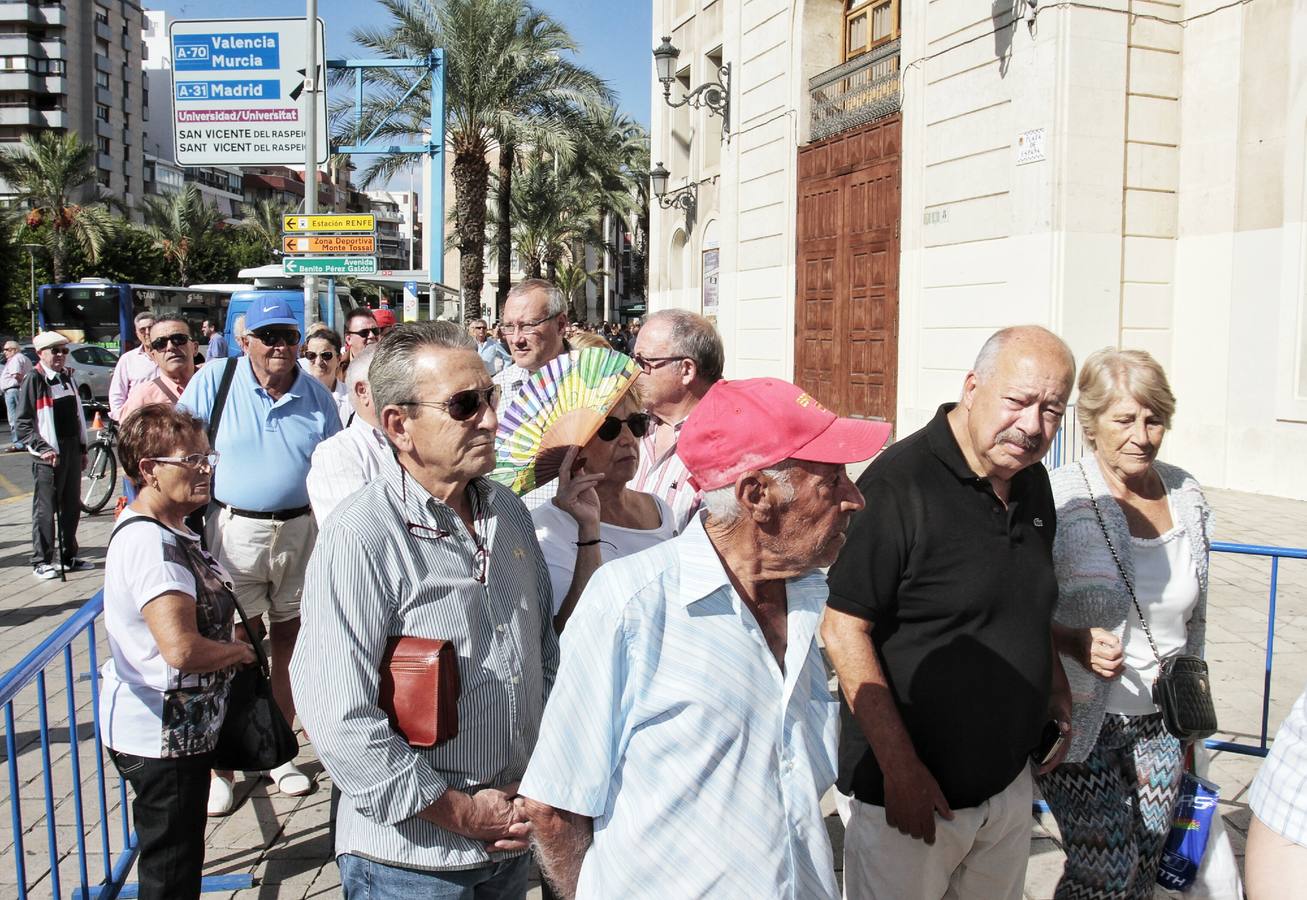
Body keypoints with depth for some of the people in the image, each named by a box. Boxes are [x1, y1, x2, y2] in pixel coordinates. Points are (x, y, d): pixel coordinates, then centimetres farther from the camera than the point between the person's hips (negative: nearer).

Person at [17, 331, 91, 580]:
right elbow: (23, 422, -9)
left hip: (72, 450, 7)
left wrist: (82, 448, 17)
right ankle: (41, 562, 6)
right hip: (49, 454, -7)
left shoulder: (68, 377, 14)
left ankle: (69, 557, 21)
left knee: (72, 506, 11)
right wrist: (42, 448, -17)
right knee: (45, 509, -2)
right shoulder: (34, 379, -7)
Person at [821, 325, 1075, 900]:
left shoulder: (1034, 484, 5)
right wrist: (900, 767, -20)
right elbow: (843, 628, -21)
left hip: (1010, 784, 7)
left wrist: (1055, 693, 9)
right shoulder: (898, 484, -20)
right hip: (910, 789, -7)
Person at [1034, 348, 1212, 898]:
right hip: (1078, 720, -5)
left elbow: (1194, 617, 14)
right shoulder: (1058, 500, -17)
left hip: (1160, 722, 6)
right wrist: (1075, 642, -27)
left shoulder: (1187, 495, 2)